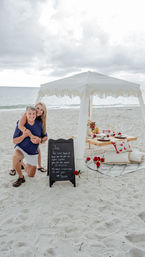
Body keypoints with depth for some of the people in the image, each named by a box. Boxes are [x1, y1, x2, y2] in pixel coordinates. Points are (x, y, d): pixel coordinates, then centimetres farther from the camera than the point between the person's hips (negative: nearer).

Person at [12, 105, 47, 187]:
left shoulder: (39, 124, -8)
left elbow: (45, 137, 4)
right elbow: (15, 141, -13)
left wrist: (39, 140, -19)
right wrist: (24, 135, -32)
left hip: (33, 152, 3)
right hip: (21, 148, -3)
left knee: (31, 175, 10)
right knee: (15, 157, -39)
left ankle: (24, 165, 44)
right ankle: (21, 177, -13)